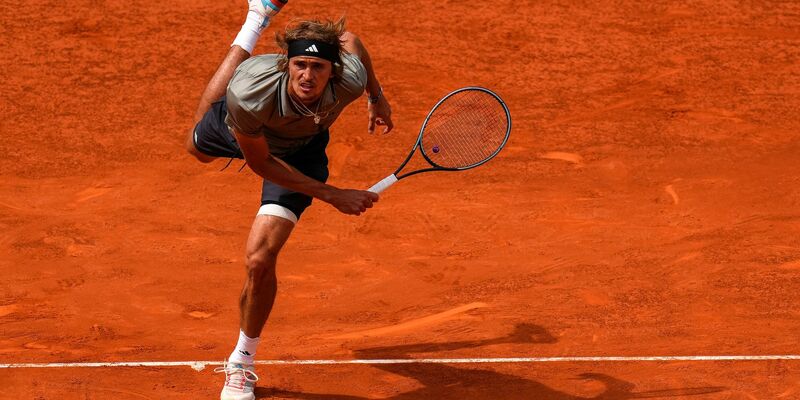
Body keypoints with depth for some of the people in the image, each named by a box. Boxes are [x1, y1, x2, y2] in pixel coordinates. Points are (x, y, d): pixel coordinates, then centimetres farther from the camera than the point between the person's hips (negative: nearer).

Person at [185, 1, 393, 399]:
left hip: (301, 148, -1)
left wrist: (377, 97, 1)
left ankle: (242, 363, 10)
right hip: (240, 130, 1)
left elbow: (347, 38, -14)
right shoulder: (248, 95, -46)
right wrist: (331, 195, -29)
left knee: (260, 260, -18)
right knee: (198, 146, 40)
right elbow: (261, 163, -26)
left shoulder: (350, 81, -41)